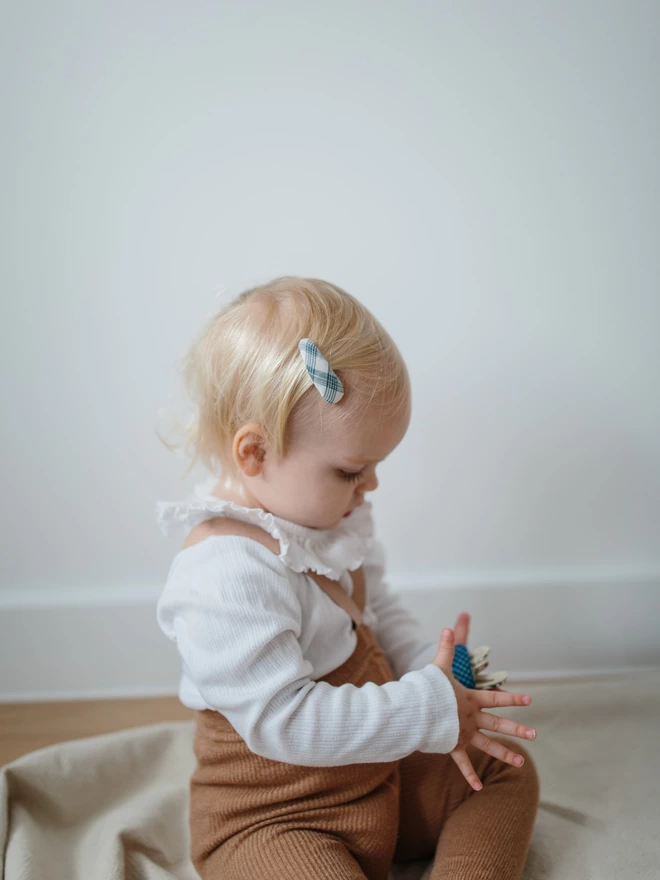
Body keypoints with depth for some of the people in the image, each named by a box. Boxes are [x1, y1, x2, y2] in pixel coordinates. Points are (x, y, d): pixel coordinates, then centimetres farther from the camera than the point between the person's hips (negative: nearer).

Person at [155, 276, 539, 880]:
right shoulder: (224, 580, -31)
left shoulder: (324, 514, -1)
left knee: (509, 772, 10)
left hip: (374, 775, 9)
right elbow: (283, 721, -32)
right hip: (269, 821, -9)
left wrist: (439, 685, -6)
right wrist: (429, 710, -27)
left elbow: (377, 607, 10)